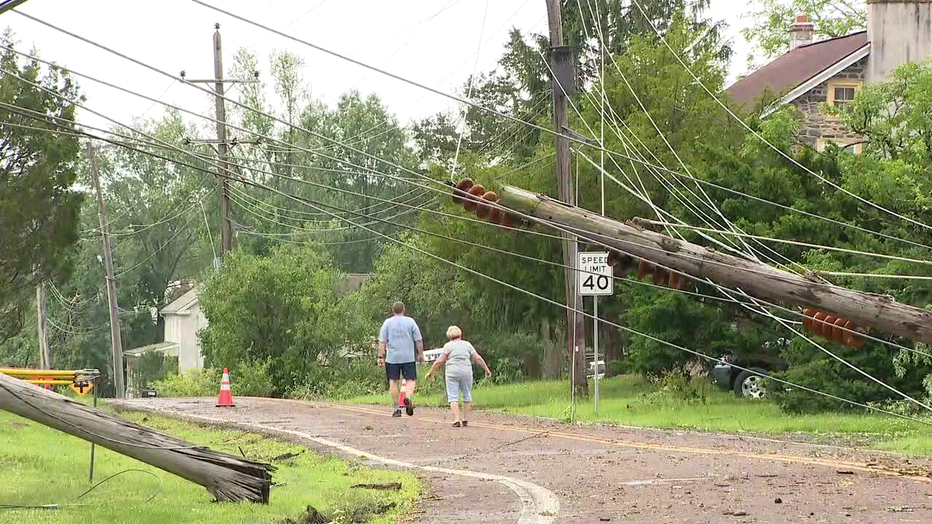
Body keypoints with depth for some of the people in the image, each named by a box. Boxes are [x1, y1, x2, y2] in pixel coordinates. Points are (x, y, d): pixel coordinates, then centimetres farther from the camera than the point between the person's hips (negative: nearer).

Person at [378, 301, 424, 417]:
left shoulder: (387, 323, 3)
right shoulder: (410, 322, 2)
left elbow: (382, 342, -2)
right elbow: (418, 341, 3)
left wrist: (381, 357, 1)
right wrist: (421, 354, 14)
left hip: (392, 358, 0)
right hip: (408, 357, 0)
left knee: (393, 382, 8)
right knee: (410, 380, 4)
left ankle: (396, 408, 8)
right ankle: (408, 397, -26)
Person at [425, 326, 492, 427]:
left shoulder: (448, 346, 4)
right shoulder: (467, 345, 12)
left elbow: (440, 361, 0)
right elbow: (478, 358, 9)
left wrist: (431, 372, 9)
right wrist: (486, 369, 17)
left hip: (452, 373, -3)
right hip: (466, 372, 3)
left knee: (453, 397, -2)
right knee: (467, 396, 15)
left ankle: (456, 420, -13)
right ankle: (465, 419, 15)